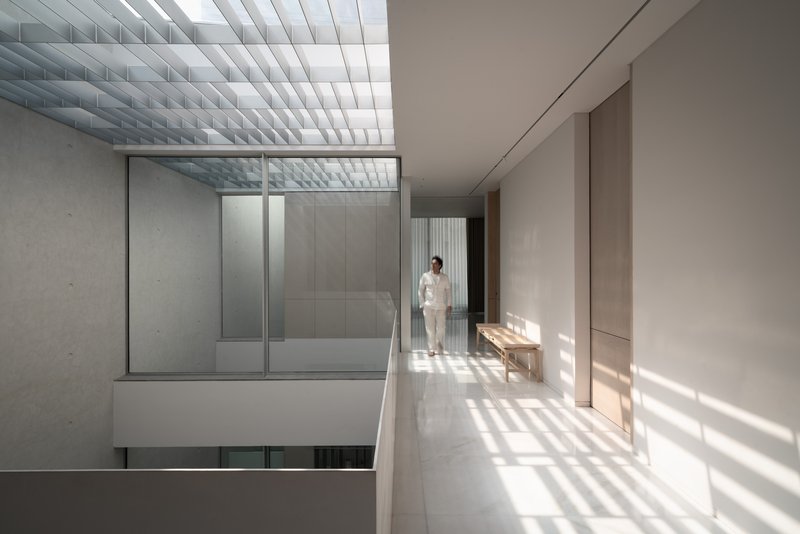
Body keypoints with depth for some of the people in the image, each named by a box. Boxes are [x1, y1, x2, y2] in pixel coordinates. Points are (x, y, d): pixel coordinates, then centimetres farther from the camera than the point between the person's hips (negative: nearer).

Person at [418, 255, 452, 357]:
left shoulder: (445, 277, 5)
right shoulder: (425, 276, 1)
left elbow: (448, 291, 8)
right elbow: (421, 291, 4)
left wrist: (449, 305, 0)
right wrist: (422, 305, 0)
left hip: (441, 306, 1)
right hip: (428, 306, -1)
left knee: (441, 328, 2)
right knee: (430, 328, -3)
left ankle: (440, 348, 22)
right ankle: (431, 349, 4)